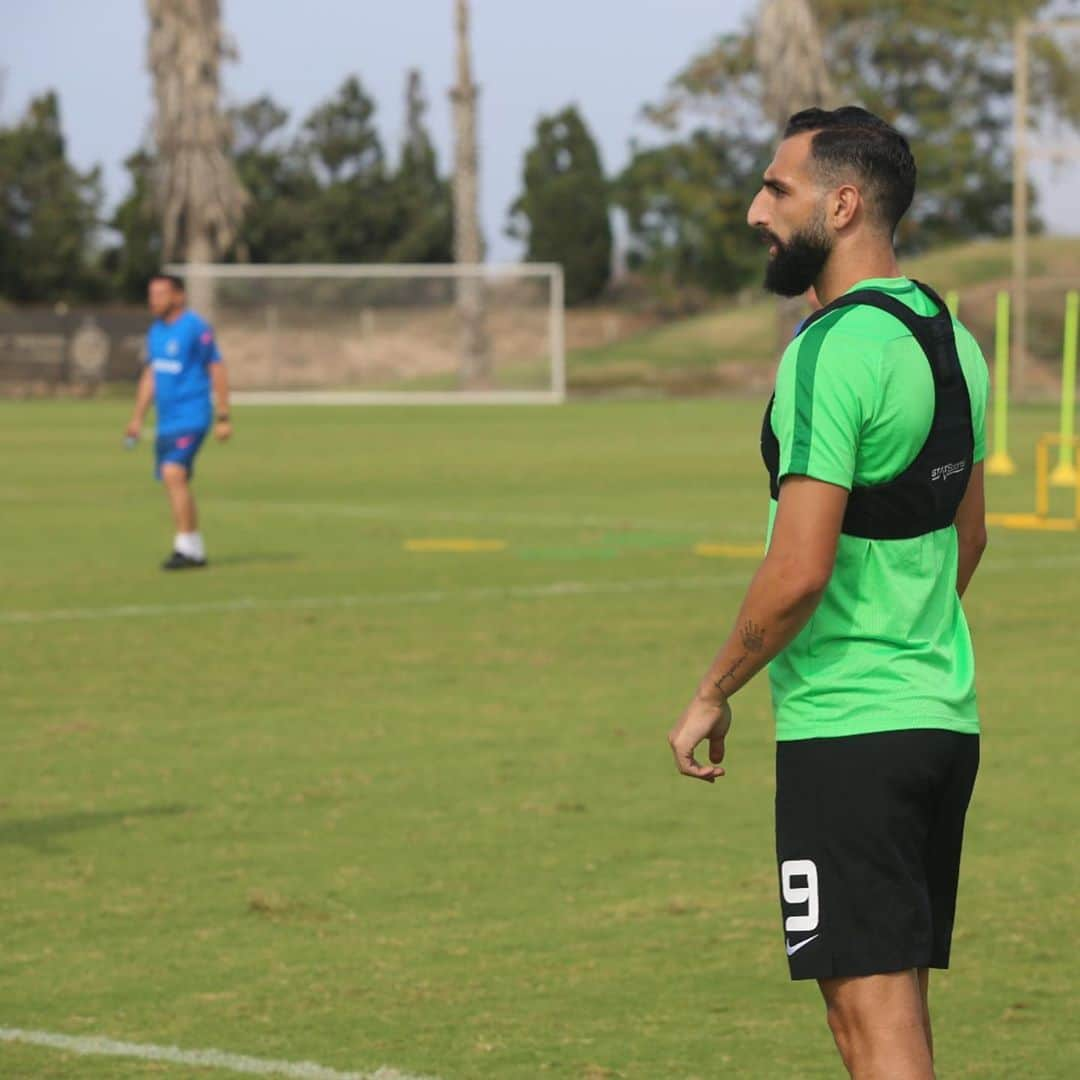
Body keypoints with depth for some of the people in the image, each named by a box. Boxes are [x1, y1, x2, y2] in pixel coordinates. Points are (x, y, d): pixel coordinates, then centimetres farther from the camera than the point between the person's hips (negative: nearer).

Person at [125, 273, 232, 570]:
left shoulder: (196, 328, -9)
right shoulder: (156, 332, 14)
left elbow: (217, 372, -8)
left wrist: (223, 418, -11)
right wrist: (137, 419, 19)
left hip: (191, 418, -8)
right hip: (167, 420, 8)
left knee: (173, 473, -21)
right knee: (174, 482, 7)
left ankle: (186, 547, -19)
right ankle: (196, 551, 15)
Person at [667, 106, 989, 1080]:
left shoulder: (833, 351, -17)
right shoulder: (949, 337, 12)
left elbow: (799, 570, -22)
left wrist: (712, 696, -9)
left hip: (846, 732, -9)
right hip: (945, 718, 9)